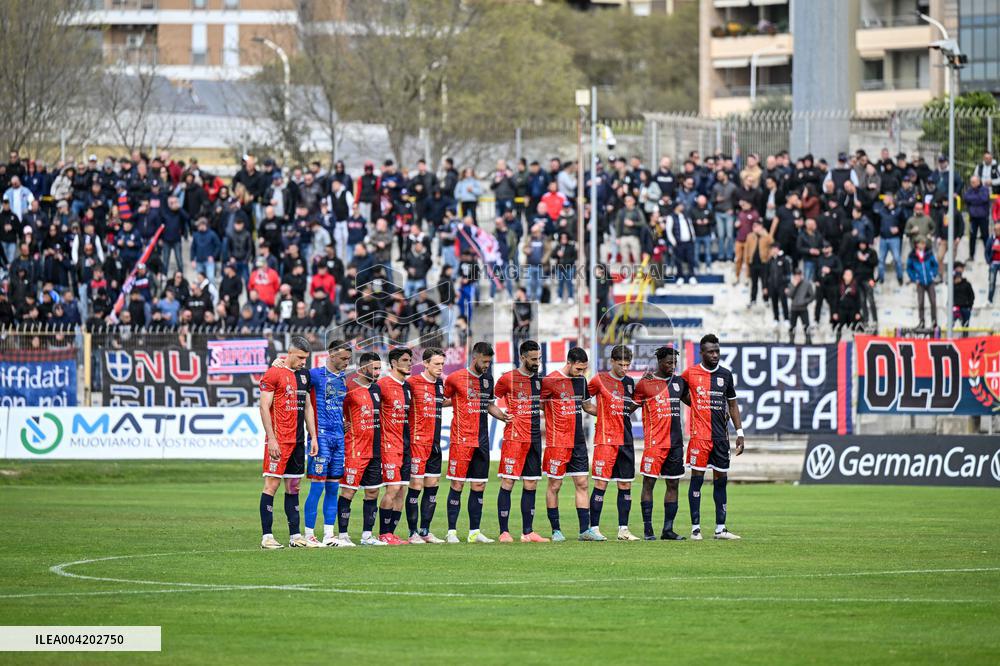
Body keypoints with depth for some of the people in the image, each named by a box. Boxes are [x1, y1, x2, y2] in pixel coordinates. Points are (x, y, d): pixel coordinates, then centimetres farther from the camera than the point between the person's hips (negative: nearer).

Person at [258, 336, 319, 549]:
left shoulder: (304, 376, 15)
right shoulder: (273, 374, -7)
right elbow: (264, 407, -11)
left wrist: (313, 436, 15)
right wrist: (271, 439, -16)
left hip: (297, 441, 7)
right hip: (279, 441, -7)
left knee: (293, 486, 9)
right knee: (272, 484, -7)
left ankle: (295, 535, 12)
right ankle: (266, 536, -8)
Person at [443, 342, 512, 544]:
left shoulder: (487, 379, 13)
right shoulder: (456, 378, -5)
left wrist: (503, 416, 7)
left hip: (482, 441, 6)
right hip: (461, 440, -6)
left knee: (479, 486, 7)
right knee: (457, 485, -5)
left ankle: (474, 532, 11)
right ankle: (452, 531, -1)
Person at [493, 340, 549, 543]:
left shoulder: (538, 380, 12)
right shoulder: (508, 378, -5)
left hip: (534, 439, 6)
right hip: (514, 438, -6)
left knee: (530, 485, 6)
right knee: (507, 482, -6)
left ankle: (528, 532, 10)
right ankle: (504, 532, -5)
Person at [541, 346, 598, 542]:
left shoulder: (581, 380, 10)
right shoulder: (551, 380, -10)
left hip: (578, 441, 6)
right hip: (557, 443, -6)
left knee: (582, 484, 2)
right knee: (554, 485, 1)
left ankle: (585, 530, 2)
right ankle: (555, 530, 8)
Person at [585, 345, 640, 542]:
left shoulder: (630, 382, 12)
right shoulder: (600, 379, -2)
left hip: (626, 440, 5)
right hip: (605, 439, -5)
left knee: (626, 485, 5)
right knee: (601, 483, -8)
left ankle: (623, 529, 9)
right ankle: (593, 528, -5)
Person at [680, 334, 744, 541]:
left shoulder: (725, 374, 8)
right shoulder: (691, 373, -1)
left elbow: (732, 404, 14)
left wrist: (740, 432, 9)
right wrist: (695, 404, 3)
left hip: (721, 436, 4)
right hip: (699, 435, -4)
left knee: (721, 480, 5)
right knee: (697, 478, -5)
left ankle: (720, 528, 9)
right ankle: (695, 527, -2)